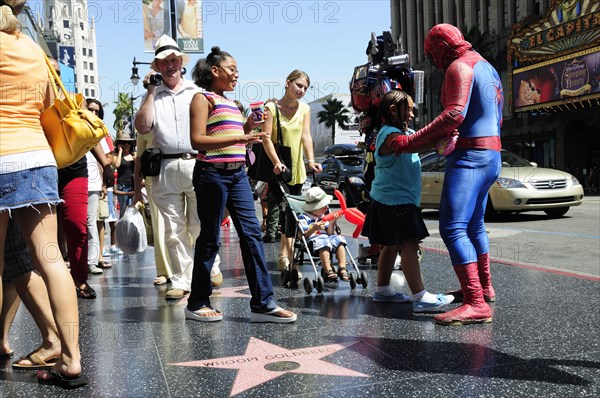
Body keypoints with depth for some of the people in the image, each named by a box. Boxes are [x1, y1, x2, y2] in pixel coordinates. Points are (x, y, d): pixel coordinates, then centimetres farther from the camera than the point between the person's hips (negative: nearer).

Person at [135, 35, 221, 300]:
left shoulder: (197, 92, 15)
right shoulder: (152, 96, 16)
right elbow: (142, 127, -1)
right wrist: (151, 91, 1)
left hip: (197, 165, -1)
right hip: (165, 169, 1)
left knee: (200, 226, -1)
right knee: (174, 230, 3)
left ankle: (211, 269, 20)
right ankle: (181, 280, 10)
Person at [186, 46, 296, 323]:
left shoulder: (231, 103, 20)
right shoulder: (203, 98, -2)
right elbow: (198, 140, -14)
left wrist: (248, 128, 7)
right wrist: (239, 137, -20)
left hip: (238, 174, 7)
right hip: (212, 173, -7)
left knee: (252, 234, 1)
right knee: (210, 238, 0)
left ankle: (262, 303, 4)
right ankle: (196, 303, 15)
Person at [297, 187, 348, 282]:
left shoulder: (324, 217, 24)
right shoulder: (303, 218, 4)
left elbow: (330, 234, 17)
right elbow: (302, 236, -8)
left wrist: (332, 223, 3)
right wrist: (313, 229, -19)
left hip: (327, 239, 6)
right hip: (312, 241, -6)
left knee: (339, 239, -20)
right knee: (322, 242, -36)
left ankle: (342, 268, -27)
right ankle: (328, 271, -45)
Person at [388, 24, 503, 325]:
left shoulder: (459, 66, -10)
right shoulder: (487, 67, 21)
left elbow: (454, 114, -24)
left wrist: (411, 141, -24)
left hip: (470, 156, -11)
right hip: (491, 155, 11)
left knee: (452, 229, -15)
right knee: (473, 225, 21)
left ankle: (476, 304, -20)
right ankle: (483, 287, 32)